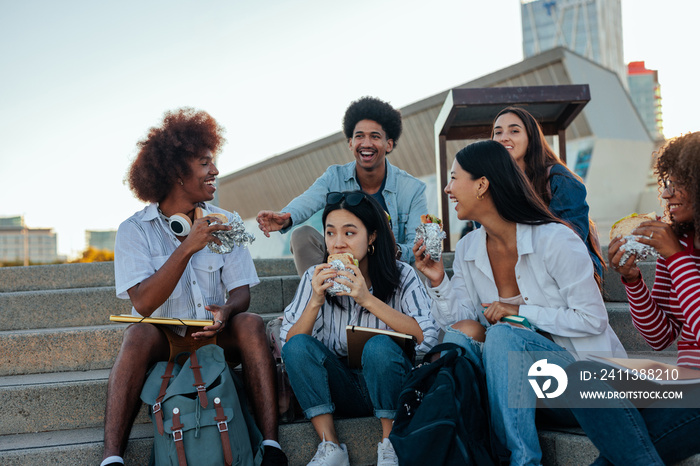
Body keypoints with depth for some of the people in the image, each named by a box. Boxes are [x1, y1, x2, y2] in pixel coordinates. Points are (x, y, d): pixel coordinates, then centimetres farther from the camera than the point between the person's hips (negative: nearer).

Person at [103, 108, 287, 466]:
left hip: (214, 337, 2)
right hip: (162, 340, -2)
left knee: (250, 323, -27)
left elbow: (241, 292, -1)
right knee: (140, 333, -33)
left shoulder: (223, 223, 4)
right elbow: (144, 304, -19)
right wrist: (187, 247, -26)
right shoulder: (135, 230, -6)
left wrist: (226, 310, -25)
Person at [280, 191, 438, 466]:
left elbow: (426, 338, -19)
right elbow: (290, 343, -6)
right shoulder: (316, 279, 1)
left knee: (379, 345, -32)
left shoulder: (401, 276, -5)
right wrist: (316, 301, -21)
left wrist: (368, 300, -23)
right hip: (339, 389, 2)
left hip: (387, 386, -2)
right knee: (298, 346, -22)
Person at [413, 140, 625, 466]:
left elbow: (592, 319, -15)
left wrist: (522, 312, -17)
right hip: (525, 375, 5)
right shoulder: (467, 249, 4)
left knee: (503, 334, -31)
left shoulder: (554, 240, -15)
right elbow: (458, 321, 3)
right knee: (461, 333, -20)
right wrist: (438, 282, -11)